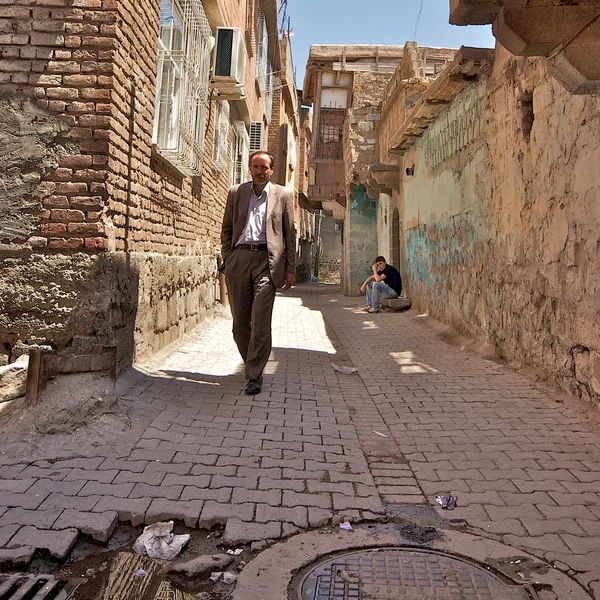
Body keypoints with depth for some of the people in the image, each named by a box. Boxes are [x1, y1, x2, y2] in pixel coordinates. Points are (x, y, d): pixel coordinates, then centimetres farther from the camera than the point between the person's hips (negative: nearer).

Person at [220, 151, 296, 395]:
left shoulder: (283, 194, 11)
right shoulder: (236, 192, 15)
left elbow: (290, 234, 10)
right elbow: (227, 229, 17)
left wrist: (291, 268, 4)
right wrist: (227, 259, 6)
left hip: (267, 259, -2)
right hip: (239, 258, 3)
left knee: (260, 320, -10)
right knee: (240, 320, 5)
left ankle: (254, 376, -3)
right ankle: (253, 364, 25)